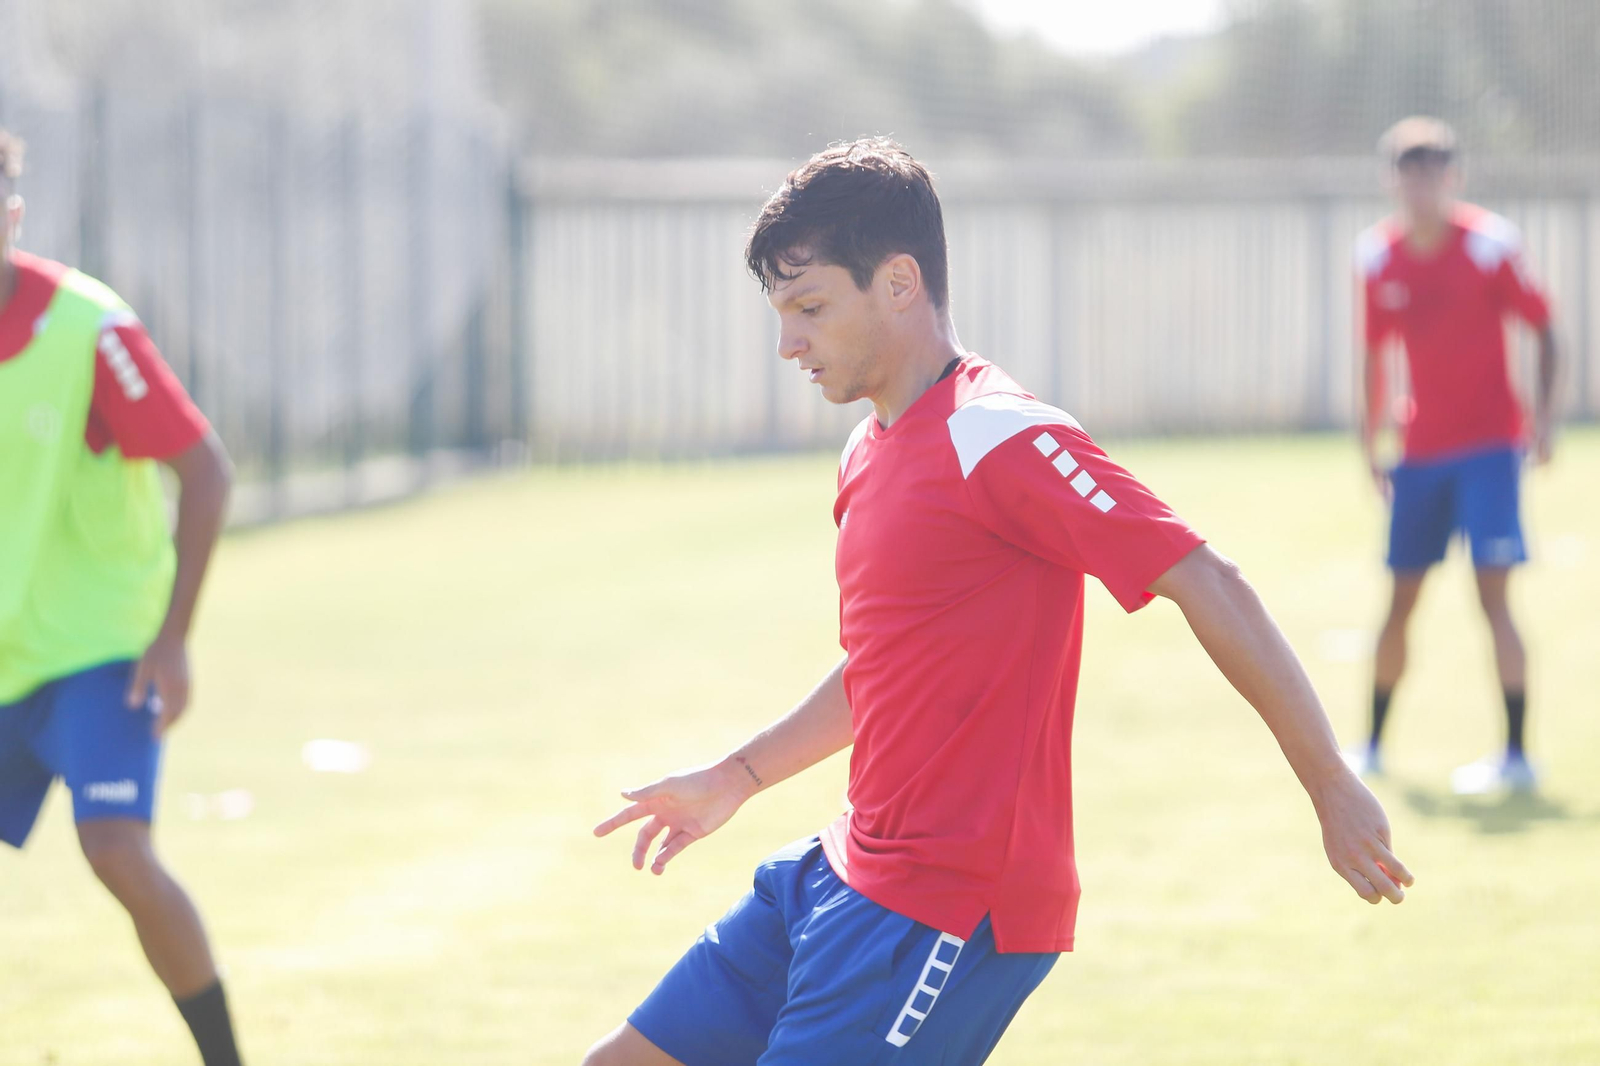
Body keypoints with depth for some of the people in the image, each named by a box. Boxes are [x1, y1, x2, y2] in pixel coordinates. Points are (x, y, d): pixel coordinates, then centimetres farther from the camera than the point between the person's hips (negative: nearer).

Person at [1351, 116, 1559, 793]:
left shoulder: (1491, 243, -9)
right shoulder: (1377, 256, 2)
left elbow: (1542, 329, -2)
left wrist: (1544, 415, -11)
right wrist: (1370, 441, 11)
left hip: (1489, 444, -4)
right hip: (1420, 451, 4)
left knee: (1492, 592, -12)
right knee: (1401, 598, 9)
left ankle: (1516, 755, -10)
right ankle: (1372, 746, 24)